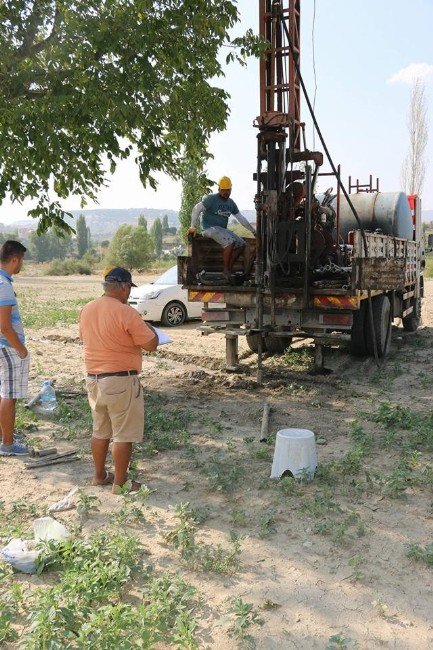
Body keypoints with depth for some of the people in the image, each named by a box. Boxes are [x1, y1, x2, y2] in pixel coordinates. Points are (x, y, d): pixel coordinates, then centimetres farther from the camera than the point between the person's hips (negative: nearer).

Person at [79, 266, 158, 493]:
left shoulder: (86, 310, 4)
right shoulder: (126, 313, -18)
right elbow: (151, 345, -15)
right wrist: (148, 329, 6)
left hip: (93, 379, 8)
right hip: (120, 381, -7)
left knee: (100, 431, 20)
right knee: (123, 435, 4)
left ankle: (99, 475, 32)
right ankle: (120, 483, 13)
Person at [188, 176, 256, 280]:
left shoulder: (231, 203, 14)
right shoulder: (211, 199, -8)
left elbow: (241, 218, 20)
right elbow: (196, 209, -12)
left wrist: (253, 230, 19)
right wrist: (193, 227, -17)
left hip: (222, 229, 8)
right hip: (210, 228, -8)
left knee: (241, 244, -6)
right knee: (230, 242, -30)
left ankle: (229, 268, -5)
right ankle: (225, 269, -20)